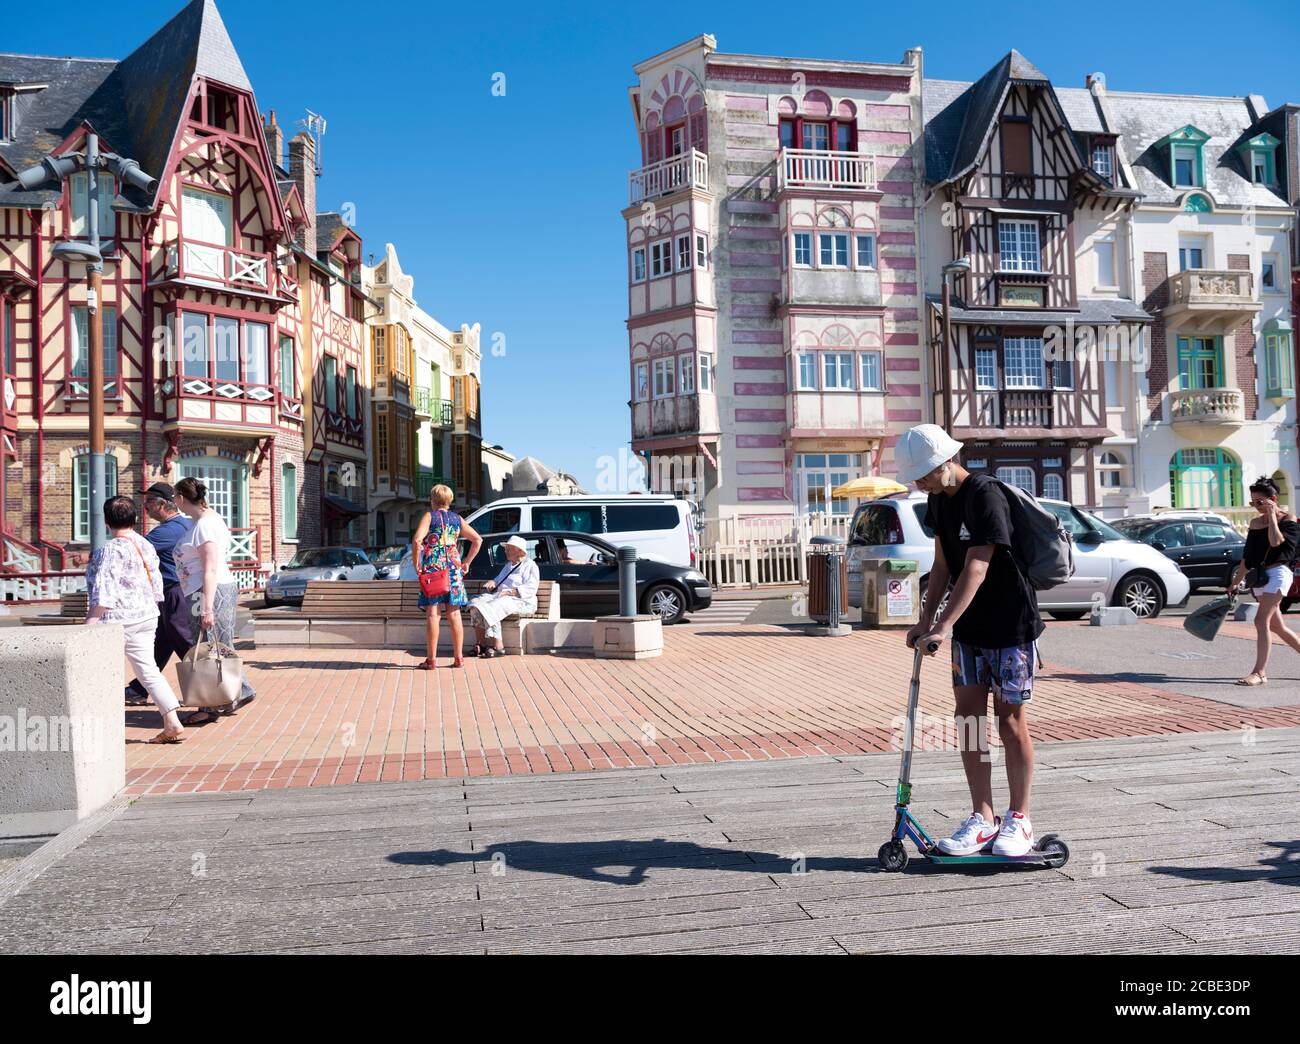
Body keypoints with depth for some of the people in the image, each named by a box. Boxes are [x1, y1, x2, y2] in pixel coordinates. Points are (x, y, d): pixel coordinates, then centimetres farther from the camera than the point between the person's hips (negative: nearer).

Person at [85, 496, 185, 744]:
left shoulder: (112, 549, -13)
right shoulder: (146, 545, 10)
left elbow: (104, 592, -18)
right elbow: (156, 584, 15)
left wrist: (90, 621, -15)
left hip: (118, 619, -7)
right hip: (147, 616, 7)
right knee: (148, 669, 8)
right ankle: (173, 725, 1)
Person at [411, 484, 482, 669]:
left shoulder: (430, 516, -2)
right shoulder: (457, 519, 12)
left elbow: (417, 540, -17)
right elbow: (478, 540, 12)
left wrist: (416, 564, -9)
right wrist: (466, 562, 14)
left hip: (433, 568, -4)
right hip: (454, 569, 4)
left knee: (432, 614, -1)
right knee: (454, 614, 7)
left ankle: (432, 659, 0)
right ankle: (458, 658, 10)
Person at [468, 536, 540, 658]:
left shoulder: (529, 565, 1)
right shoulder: (508, 565, 29)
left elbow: (531, 589, -12)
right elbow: (499, 580, 34)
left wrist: (510, 592, -22)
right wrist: (492, 582, 9)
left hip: (520, 601, -8)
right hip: (500, 597, 9)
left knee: (491, 608, -34)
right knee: (476, 603, -17)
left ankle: (498, 646, -31)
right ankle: (480, 644, -24)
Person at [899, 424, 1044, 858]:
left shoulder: (986, 494, -20)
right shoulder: (939, 500, 6)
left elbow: (976, 569, -27)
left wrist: (943, 626, -33)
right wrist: (925, 620, 2)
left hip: (1011, 624, -7)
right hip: (968, 627, 8)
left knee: (1010, 721, 1)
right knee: (968, 719, 5)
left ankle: (1019, 820, 15)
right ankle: (982, 819, 14)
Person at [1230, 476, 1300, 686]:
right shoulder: (1255, 522, 15)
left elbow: (1276, 541, -22)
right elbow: (1247, 556, 19)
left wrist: (1272, 515, -11)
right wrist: (1237, 581, 18)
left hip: (1278, 572, -7)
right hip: (1259, 576, 7)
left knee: (1261, 620, -17)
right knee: (1277, 626, 12)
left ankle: (1260, 673, -19)